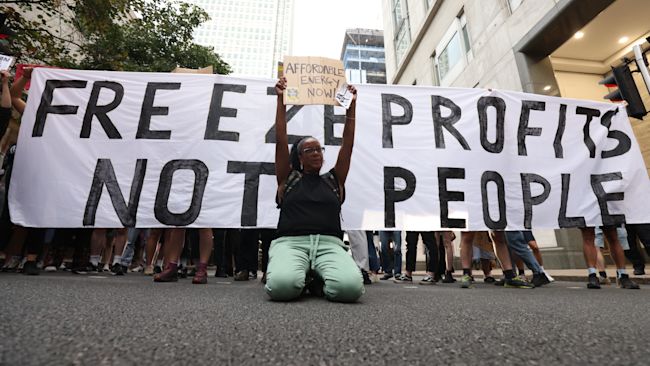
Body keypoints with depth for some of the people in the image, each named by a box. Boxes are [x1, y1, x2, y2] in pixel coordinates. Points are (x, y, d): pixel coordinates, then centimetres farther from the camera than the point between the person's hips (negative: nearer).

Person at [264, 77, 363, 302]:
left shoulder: (334, 180, 20)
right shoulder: (288, 179, 16)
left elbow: (347, 144, 16)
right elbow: (281, 141, 10)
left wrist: (351, 106, 13)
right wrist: (281, 100, 8)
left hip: (329, 243, 2)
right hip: (290, 242, -1)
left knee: (350, 287, -31)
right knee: (282, 285, -35)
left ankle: (319, 277, 3)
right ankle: (304, 275, 1)